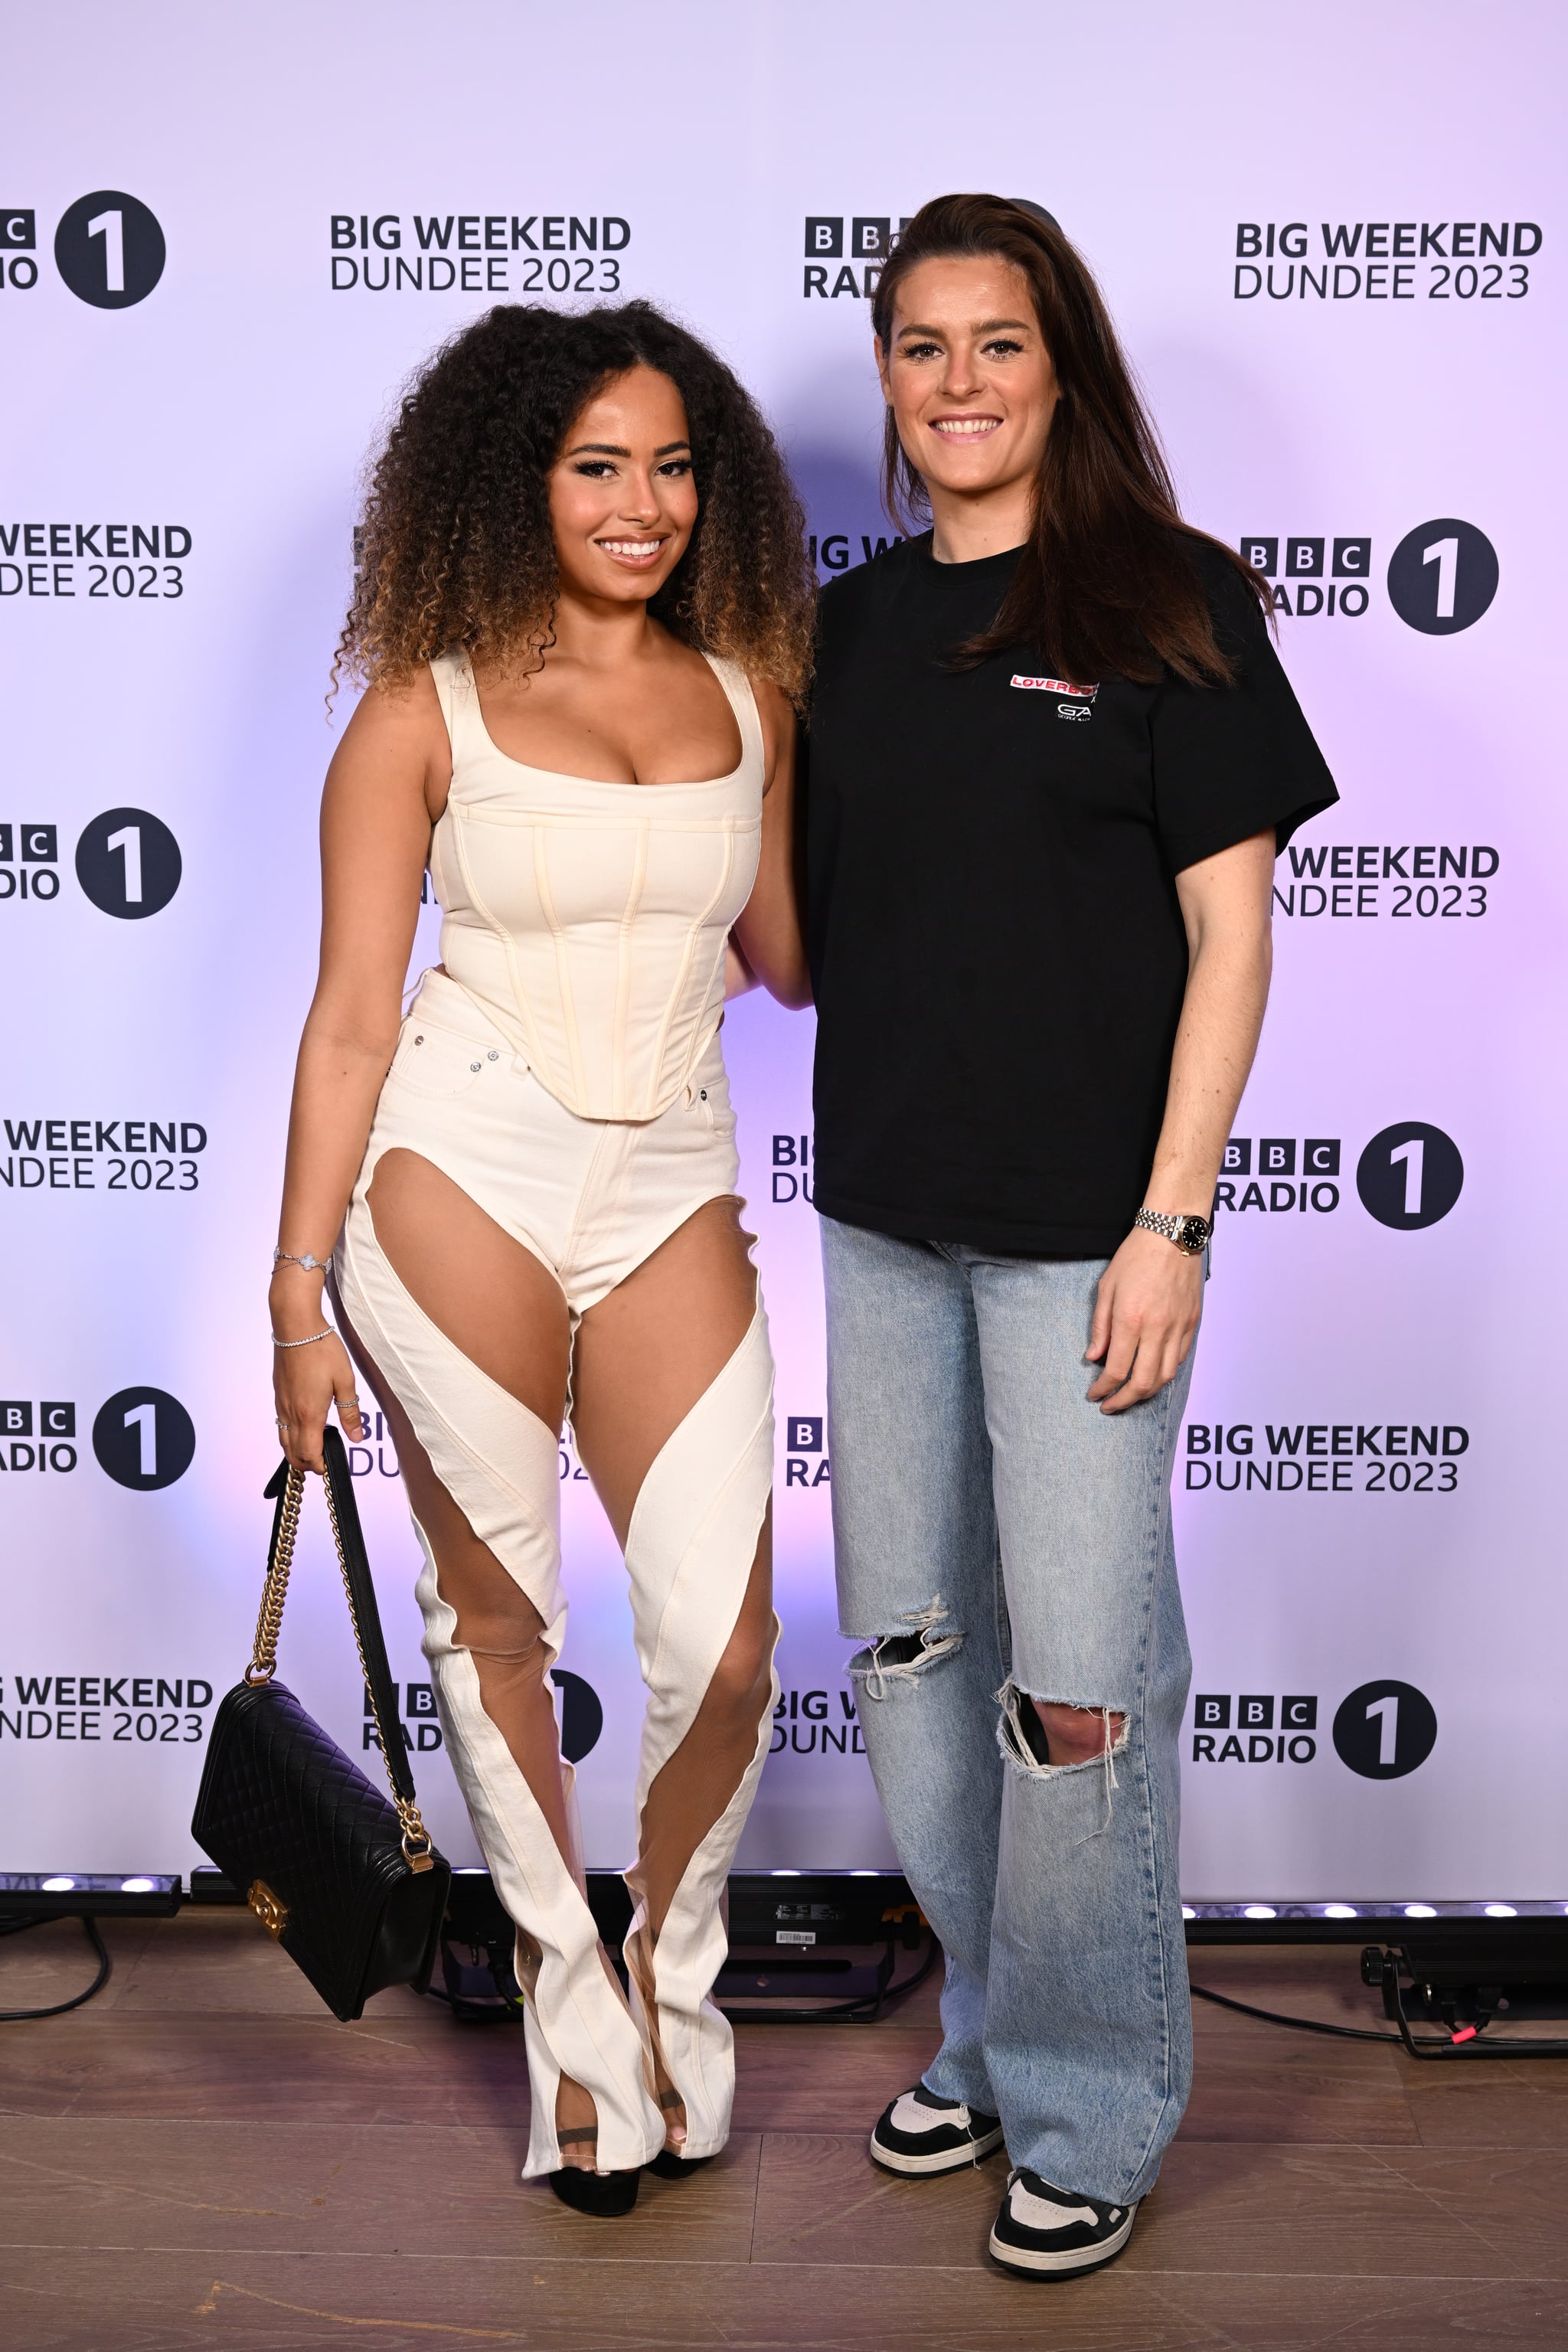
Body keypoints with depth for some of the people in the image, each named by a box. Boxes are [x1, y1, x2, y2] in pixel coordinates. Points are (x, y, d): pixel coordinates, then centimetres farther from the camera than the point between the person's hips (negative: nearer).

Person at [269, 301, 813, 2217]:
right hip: (460, 1179, -2)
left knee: (725, 1647, -3)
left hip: (673, 1194, 3)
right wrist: (299, 1291, -4)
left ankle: (672, 1972, 27)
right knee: (497, 1624, 9)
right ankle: (570, 2010, 30)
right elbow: (349, 1021, -2)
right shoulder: (426, 716, -2)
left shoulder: (748, 695, 8)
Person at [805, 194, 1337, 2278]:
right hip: (883, 1213, 6)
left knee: (1080, 1681, -1)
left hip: (1080, 1227, -5)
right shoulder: (854, 622, 11)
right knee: (908, 1644, 14)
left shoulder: (1167, 603, -4)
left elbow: (1231, 932, -8)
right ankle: (985, 2033, 34)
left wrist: (1172, 1223, -13)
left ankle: (1092, 2109, 20)